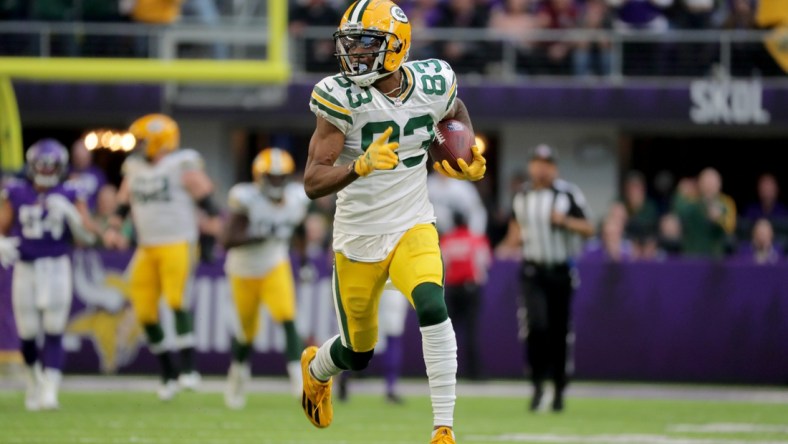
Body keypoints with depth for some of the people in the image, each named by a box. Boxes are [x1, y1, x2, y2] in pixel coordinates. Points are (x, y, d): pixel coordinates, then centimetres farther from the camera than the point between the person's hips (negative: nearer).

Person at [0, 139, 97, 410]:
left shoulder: (70, 198, 1)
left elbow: (88, 236, -3)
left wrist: (69, 213, -18)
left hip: (57, 269, -1)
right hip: (25, 268, 1)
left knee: (53, 332, -9)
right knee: (27, 332, 4)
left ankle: (49, 390, -10)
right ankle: (34, 379, 29)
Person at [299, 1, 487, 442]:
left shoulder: (434, 84, -7)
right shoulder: (342, 97, -18)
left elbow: (456, 112, 20)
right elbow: (313, 183, -21)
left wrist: (470, 160, 2)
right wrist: (362, 165, -39)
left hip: (414, 227, 1)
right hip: (359, 236, -1)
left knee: (433, 310, -27)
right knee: (358, 353, 12)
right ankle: (317, 368, 50)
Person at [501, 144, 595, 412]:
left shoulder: (568, 194, -4)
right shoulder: (521, 196, 7)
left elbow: (589, 229, -4)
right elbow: (515, 224, 24)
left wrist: (565, 221, -21)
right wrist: (516, 235, 1)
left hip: (560, 271, -1)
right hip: (532, 272, 1)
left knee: (560, 332, 4)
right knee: (536, 325, -17)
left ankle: (559, 390, 16)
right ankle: (537, 384, -4)